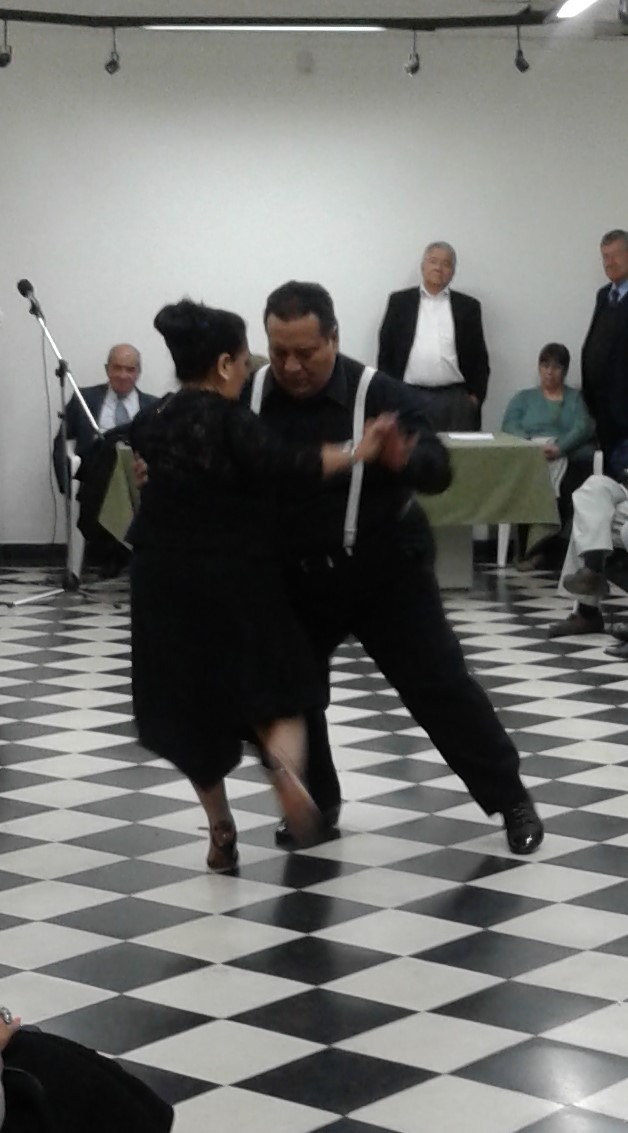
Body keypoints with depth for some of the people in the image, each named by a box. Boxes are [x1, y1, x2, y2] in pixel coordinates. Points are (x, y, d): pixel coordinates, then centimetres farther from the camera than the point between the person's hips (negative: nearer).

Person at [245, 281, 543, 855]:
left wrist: (404, 458, -45)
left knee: (440, 685, -2)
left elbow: (439, 470, -22)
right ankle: (316, 803, 32)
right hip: (294, 577, 3)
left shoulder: (381, 394, -18)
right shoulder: (249, 398, -9)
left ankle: (511, 798, 12)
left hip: (385, 572, -3)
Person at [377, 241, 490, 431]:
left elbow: (479, 357, 12)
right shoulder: (400, 302, 10)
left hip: (455, 399, 1)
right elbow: (385, 351, 9)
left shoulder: (468, 306, 12)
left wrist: (475, 396, 3)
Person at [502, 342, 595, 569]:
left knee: (567, 489, -37)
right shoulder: (524, 398, 28)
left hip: (571, 459, 0)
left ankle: (536, 548, -35)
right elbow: (509, 427, 8)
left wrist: (559, 448, -17)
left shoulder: (577, 397, 26)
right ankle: (528, 550, -37)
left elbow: (583, 428, 5)